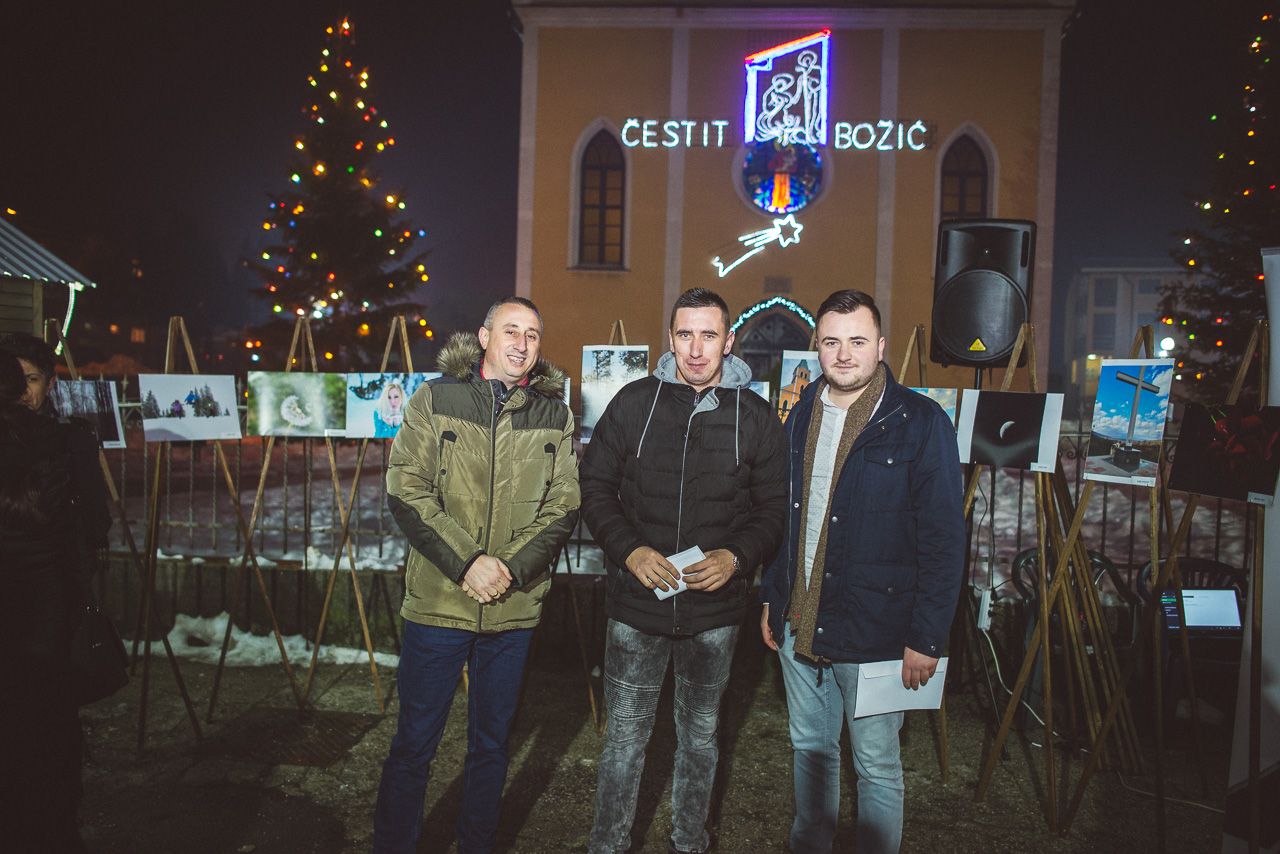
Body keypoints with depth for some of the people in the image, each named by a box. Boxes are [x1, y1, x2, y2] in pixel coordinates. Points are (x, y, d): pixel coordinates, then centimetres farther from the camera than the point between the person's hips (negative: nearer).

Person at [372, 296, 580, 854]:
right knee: (414, 742, 10)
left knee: (492, 742, 17)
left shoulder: (556, 416, 3)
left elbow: (564, 507, 0)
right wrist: (467, 562, -17)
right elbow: (407, 492, -8)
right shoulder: (436, 399, -1)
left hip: (515, 609, 2)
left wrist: (512, 567, -14)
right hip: (438, 601, -2)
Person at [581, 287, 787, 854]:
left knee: (700, 736, 18)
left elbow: (773, 508, 3)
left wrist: (737, 557, -15)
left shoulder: (755, 417, -1)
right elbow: (595, 487, 2)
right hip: (637, 601, 0)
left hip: (715, 612, 1)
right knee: (625, 736, 10)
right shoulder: (634, 402, -2)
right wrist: (629, 550, -13)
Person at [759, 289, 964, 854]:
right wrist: (772, 597, 13)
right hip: (799, 624, 6)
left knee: (877, 765, 10)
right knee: (809, 749, 20)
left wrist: (926, 638, -14)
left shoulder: (920, 422, -11)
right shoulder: (802, 415, 7)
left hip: (875, 632, -5)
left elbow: (944, 539, -12)